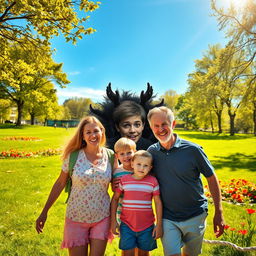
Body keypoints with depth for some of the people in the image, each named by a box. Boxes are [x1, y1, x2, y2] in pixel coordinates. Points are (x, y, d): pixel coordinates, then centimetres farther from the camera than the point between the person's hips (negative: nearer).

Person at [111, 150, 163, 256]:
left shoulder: (153, 181, -6)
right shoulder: (124, 180, -5)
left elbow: (158, 203, -1)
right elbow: (115, 199, 3)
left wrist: (159, 225, -2)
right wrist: (113, 220, 0)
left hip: (147, 226, 0)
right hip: (127, 225, 0)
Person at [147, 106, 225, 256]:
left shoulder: (192, 150, -14)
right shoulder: (151, 152, -6)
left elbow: (211, 178, -5)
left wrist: (219, 213, -4)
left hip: (195, 216, 0)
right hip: (168, 219, 1)